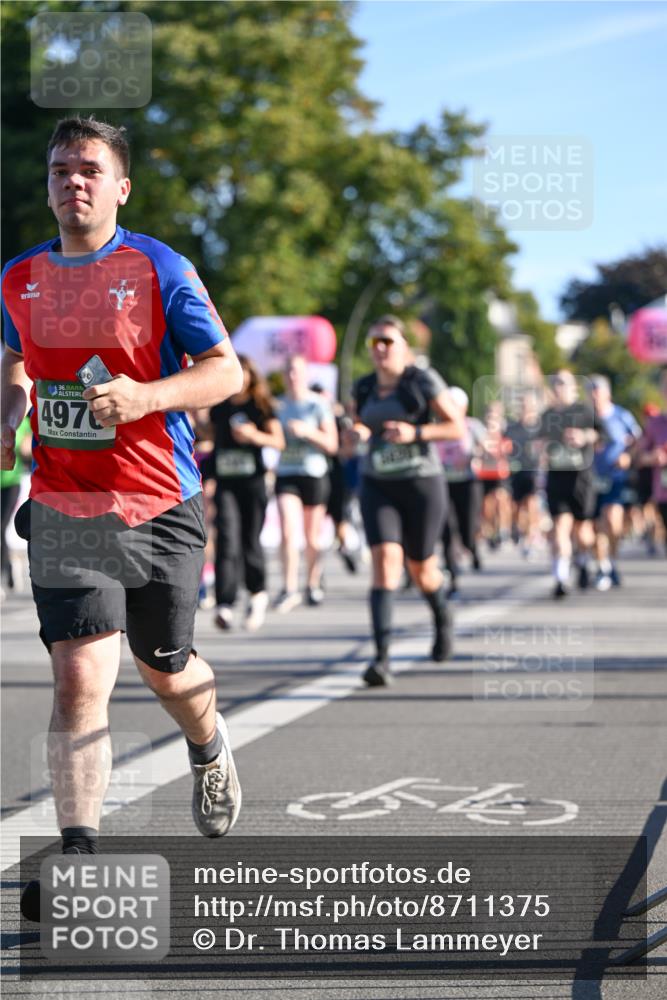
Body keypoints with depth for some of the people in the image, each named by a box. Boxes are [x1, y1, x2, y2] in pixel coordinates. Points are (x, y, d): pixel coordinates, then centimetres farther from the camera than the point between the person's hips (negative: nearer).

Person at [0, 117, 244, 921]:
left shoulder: (160, 270, -6)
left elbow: (226, 370, -7)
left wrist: (147, 395, -24)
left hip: (158, 507, -1)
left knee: (165, 668, 14)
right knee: (79, 678, -13)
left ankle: (209, 751, 49)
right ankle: (79, 858, -11)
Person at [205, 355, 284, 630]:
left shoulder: (261, 406, 2)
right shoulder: (219, 407, 10)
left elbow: (279, 441, -3)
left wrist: (254, 435, -20)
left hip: (252, 481, -1)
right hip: (225, 482, 1)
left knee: (250, 540, 4)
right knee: (227, 540, -13)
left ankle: (257, 592, 30)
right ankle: (224, 605, -21)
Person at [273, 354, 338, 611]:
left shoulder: (318, 404, -2)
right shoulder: (278, 404, 7)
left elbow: (332, 444, -5)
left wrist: (307, 431, -19)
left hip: (314, 474, -1)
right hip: (286, 474, 1)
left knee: (312, 538, 7)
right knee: (288, 533, -15)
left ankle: (313, 585, 25)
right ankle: (290, 589, -15)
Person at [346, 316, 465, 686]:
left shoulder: (422, 381, -6)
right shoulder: (362, 389, 7)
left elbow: (458, 427, -6)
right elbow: (356, 427, 22)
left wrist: (415, 432, -20)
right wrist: (355, 432, -3)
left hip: (422, 484, -2)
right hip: (378, 486, 2)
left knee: (421, 568, 10)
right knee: (385, 558, -17)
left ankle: (442, 619, 47)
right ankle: (382, 656, -24)